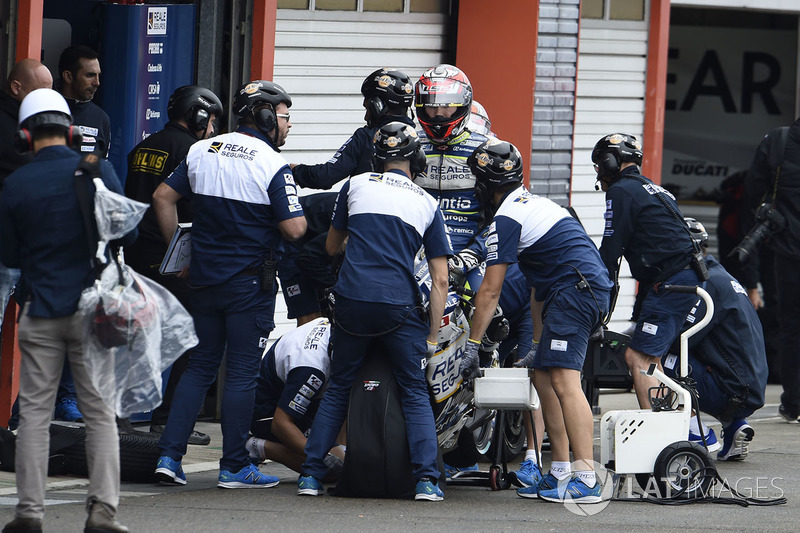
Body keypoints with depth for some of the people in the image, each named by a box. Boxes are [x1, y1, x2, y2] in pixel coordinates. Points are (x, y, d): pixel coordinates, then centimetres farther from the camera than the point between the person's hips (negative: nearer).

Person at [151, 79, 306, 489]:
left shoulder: (201, 151, 6)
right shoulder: (272, 165, -12)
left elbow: (163, 198, 8)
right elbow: (294, 229, -16)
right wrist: (298, 210, 7)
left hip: (204, 278, 5)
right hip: (250, 283, -5)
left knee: (200, 366, 13)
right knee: (242, 373, 0)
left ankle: (169, 454, 4)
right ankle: (234, 467, 3)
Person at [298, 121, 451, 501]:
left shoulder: (355, 185, 12)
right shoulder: (427, 204, 11)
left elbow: (331, 247, 27)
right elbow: (440, 280, 7)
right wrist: (432, 337, 11)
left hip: (351, 300, 1)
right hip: (399, 308, -1)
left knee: (337, 390, 15)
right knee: (415, 394, 8)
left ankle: (311, 474, 9)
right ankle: (426, 479, -6)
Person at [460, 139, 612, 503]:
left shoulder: (505, 220, -6)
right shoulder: (536, 203, 24)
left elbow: (490, 291, -7)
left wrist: (472, 345, -2)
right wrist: (535, 340, 32)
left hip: (575, 292, -10)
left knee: (563, 380, -17)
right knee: (543, 376, 14)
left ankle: (586, 479, -27)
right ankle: (561, 471, 13)